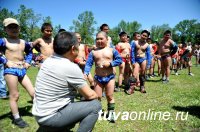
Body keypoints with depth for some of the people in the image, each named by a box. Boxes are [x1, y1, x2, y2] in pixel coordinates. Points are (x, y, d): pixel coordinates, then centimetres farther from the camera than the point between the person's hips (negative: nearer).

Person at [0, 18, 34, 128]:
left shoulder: (24, 43, 11)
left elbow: (30, 52, 29)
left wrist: (28, 61, 15)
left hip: (22, 70, 6)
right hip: (11, 70, -5)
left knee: (33, 92, 7)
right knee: (14, 96, 0)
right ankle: (17, 118, 15)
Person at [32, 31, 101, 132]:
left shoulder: (48, 61, 2)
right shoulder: (71, 67, -21)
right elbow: (89, 95, -11)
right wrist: (96, 95, 8)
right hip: (51, 117, -8)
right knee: (95, 105, -5)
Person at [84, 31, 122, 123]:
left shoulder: (112, 50, 0)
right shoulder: (93, 52, 1)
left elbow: (119, 60, -2)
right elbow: (88, 64, -5)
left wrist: (110, 63, -17)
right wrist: (85, 73, -21)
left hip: (110, 77, -1)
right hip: (98, 78, 1)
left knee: (109, 96, 6)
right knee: (97, 97, 6)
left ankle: (111, 113, 20)